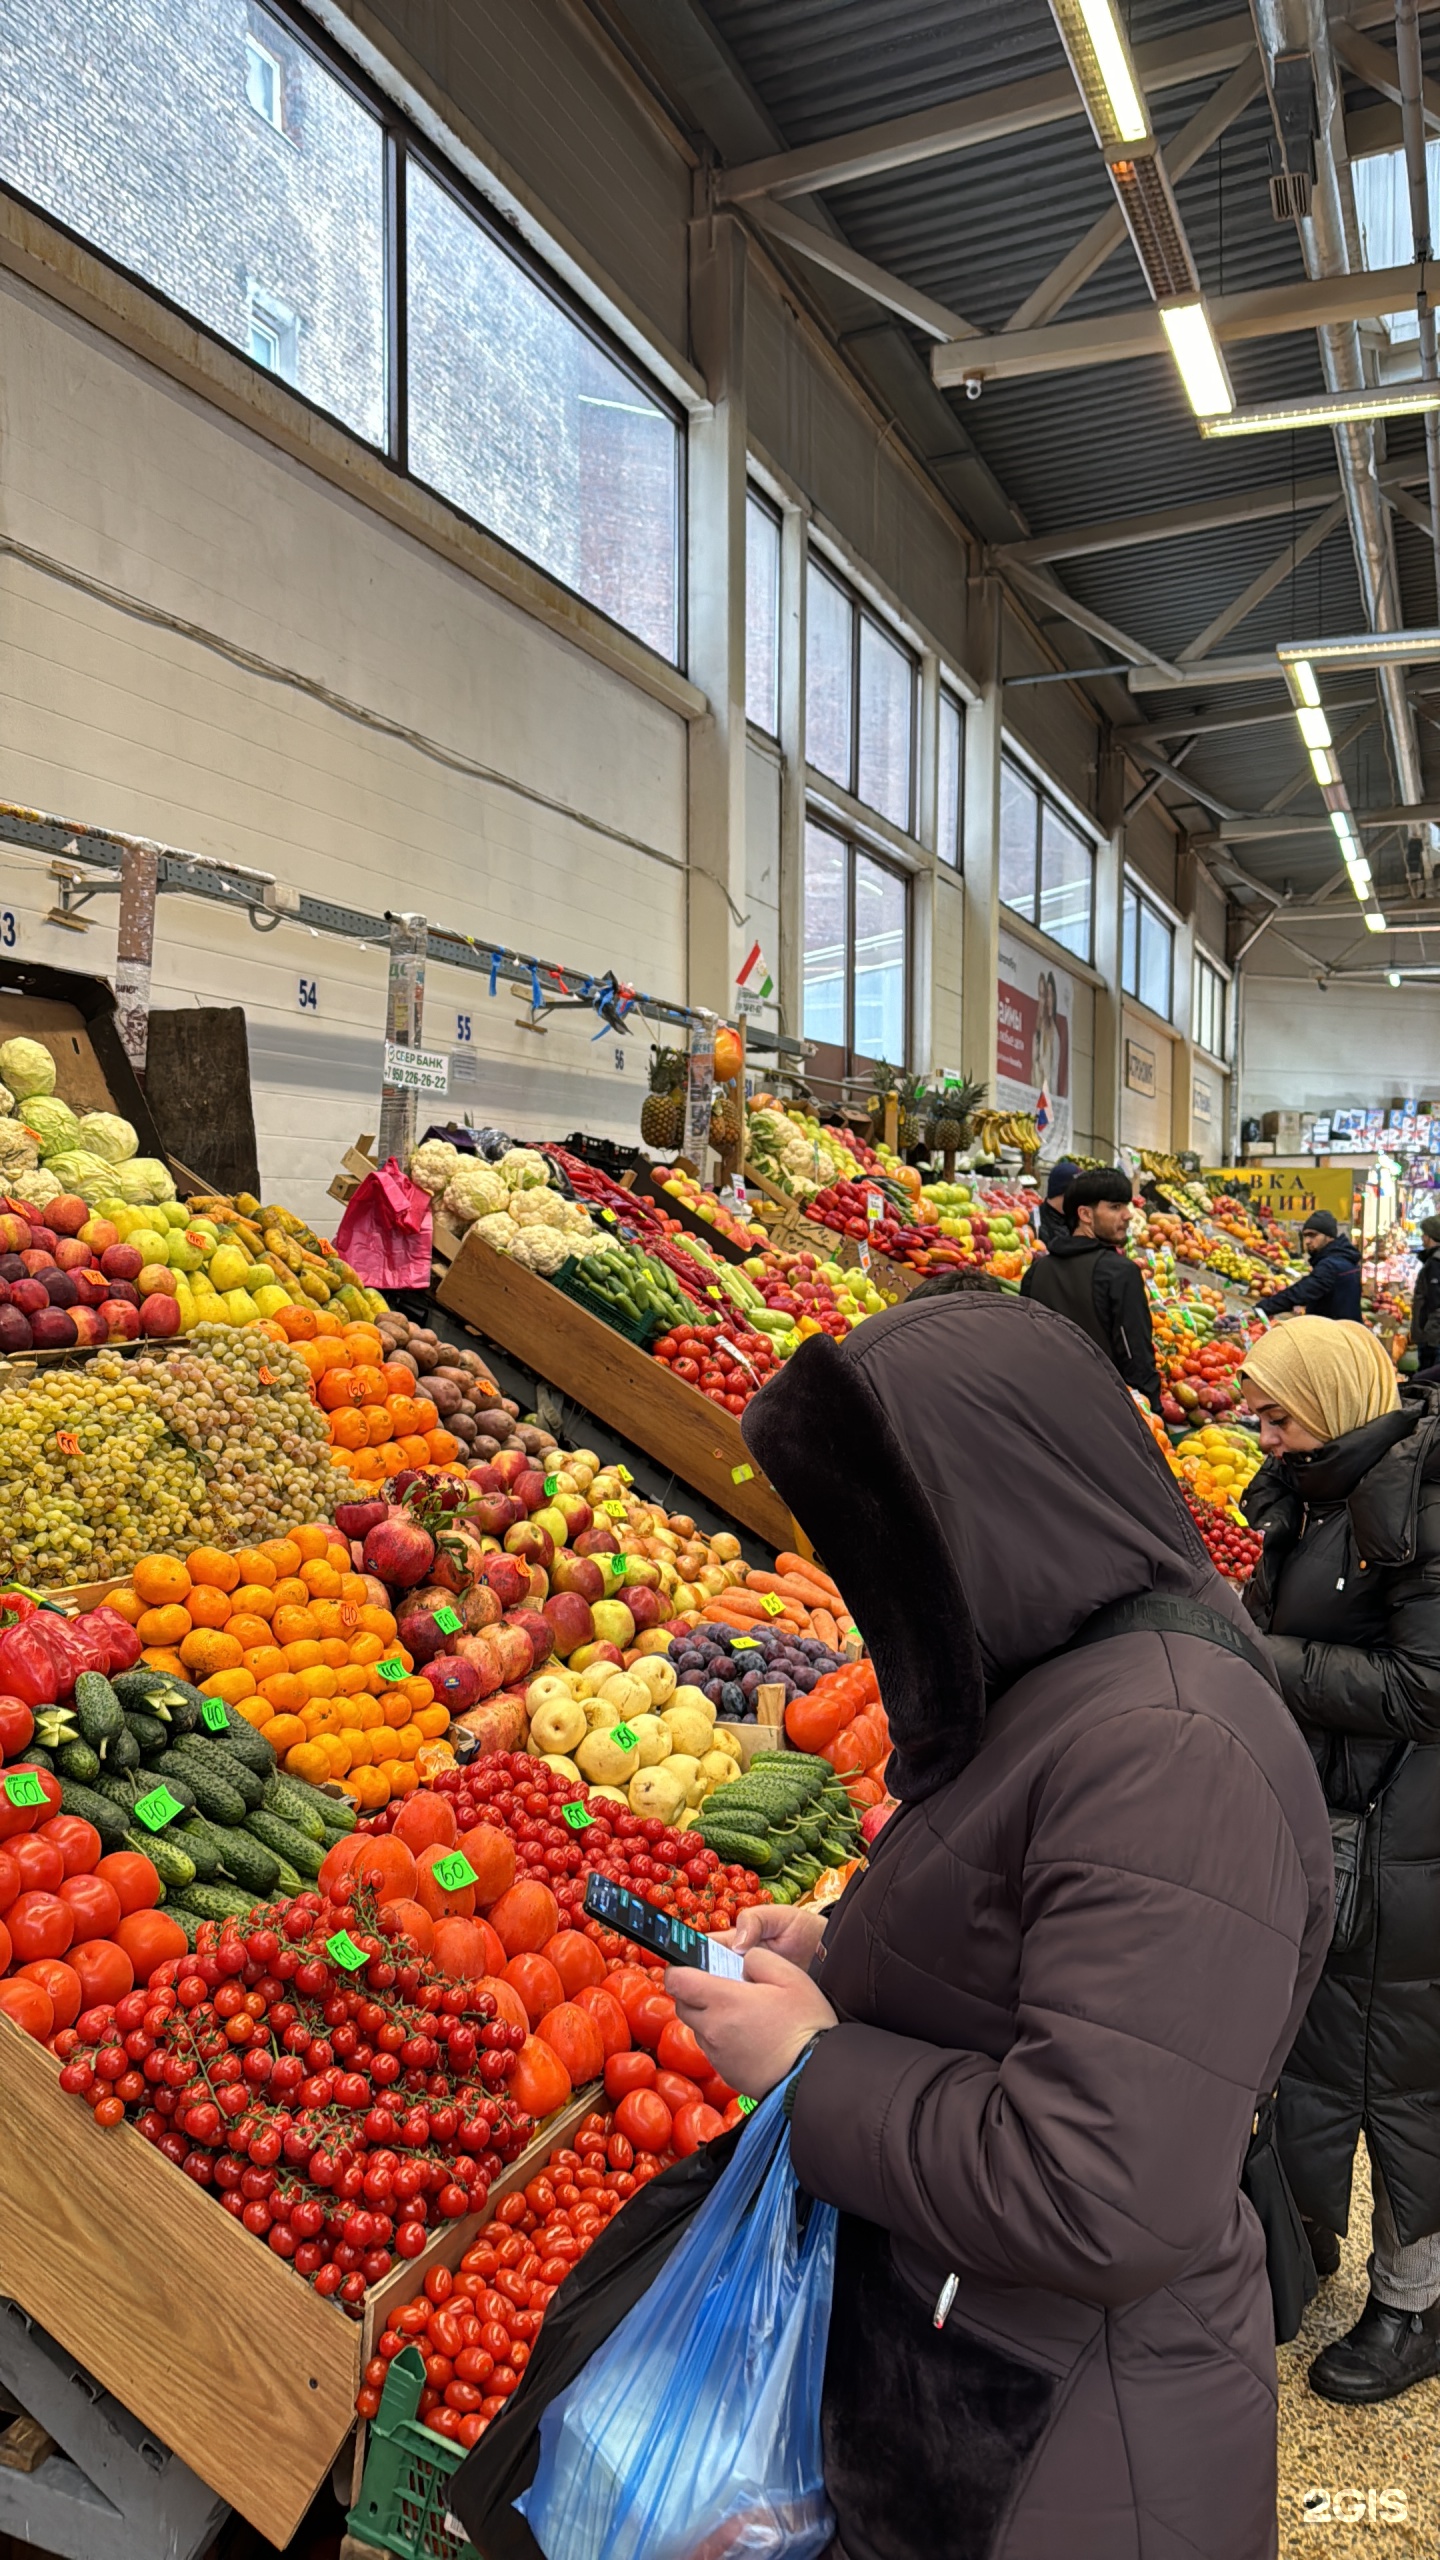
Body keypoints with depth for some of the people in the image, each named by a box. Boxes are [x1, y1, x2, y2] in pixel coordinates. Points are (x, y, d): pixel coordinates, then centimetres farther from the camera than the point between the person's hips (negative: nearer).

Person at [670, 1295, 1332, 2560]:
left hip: (1056, 2437, -8)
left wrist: (812, 2066, -22)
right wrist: (841, 1945, 0)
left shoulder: (1171, 1757, -31)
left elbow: (1100, 2206, -33)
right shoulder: (1073, 1686, 1)